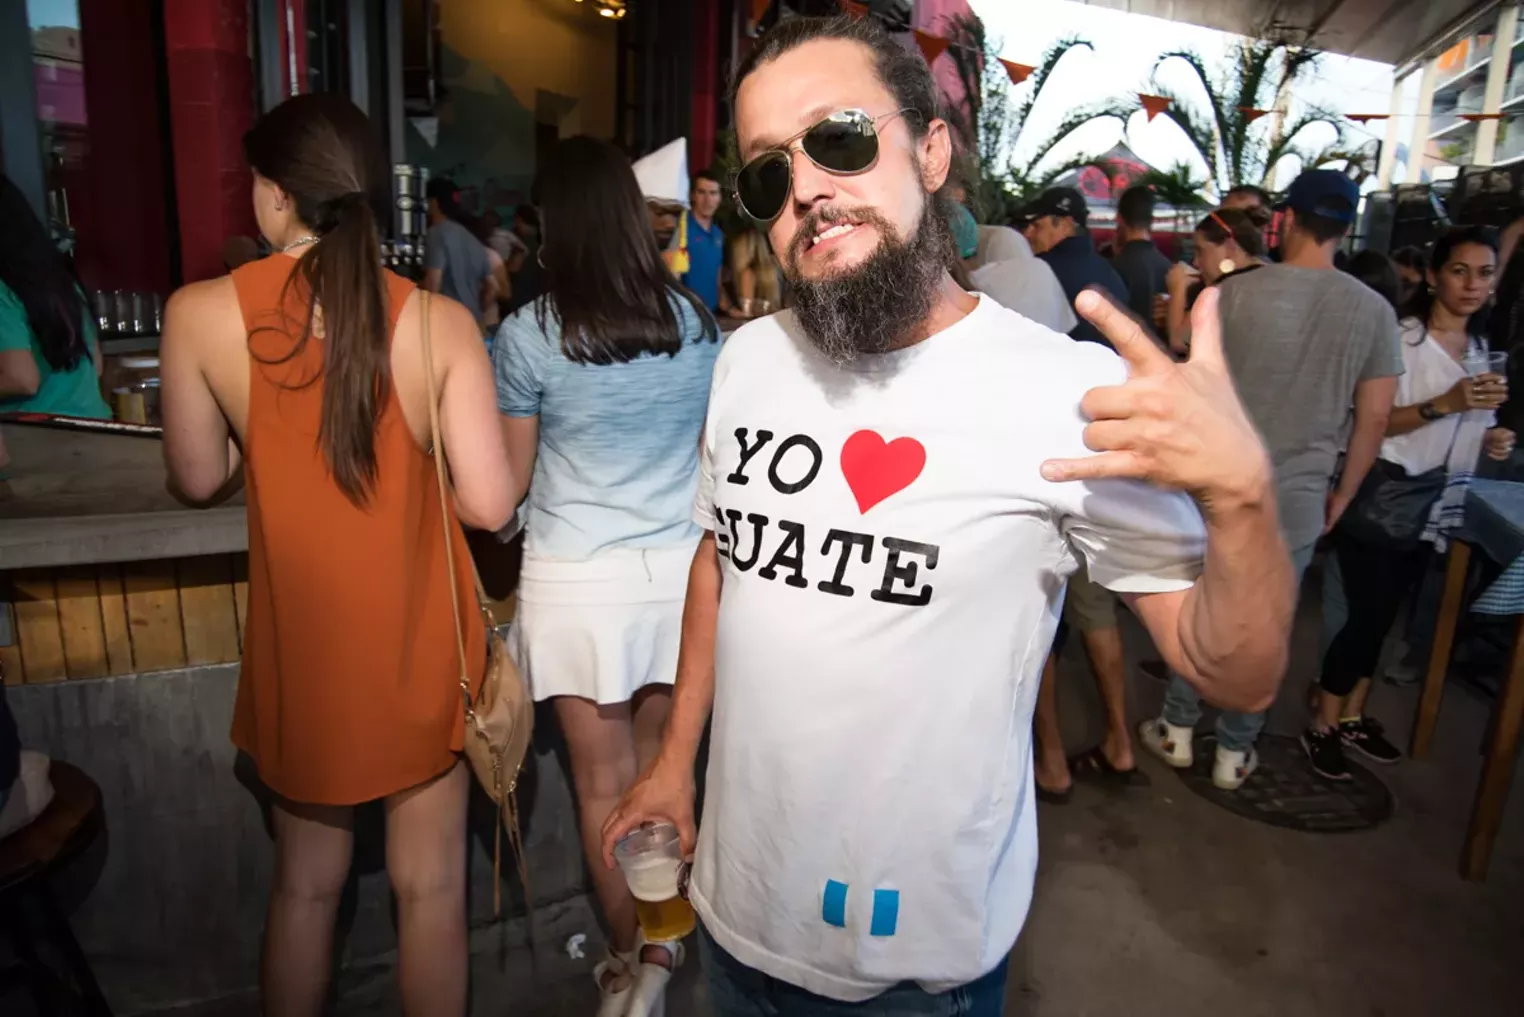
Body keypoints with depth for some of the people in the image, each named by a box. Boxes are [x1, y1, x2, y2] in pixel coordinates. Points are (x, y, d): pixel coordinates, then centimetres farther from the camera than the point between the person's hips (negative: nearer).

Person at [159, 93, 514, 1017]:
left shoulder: (199, 312, -8)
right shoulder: (440, 321, -12)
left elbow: (199, 480, 3)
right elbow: (490, 505, -15)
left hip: (299, 644, 2)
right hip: (418, 641, -1)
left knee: (307, 880, 24)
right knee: (431, 884, 17)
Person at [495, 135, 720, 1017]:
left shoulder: (530, 334, -9)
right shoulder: (697, 323, 1)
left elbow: (508, 479, -1)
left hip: (580, 579, -3)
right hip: (680, 569, 4)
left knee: (605, 786, 13)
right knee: (657, 772, 18)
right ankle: (660, 944, 32)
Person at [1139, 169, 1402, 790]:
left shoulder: (1236, 292, -9)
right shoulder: (1374, 311, -3)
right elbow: (1374, 418, 0)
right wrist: (1342, 494, 12)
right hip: (1299, 499, 1)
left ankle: (1178, 731, 27)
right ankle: (1233, 753, 26)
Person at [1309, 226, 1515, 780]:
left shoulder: (1479, 350, 12)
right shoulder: (1400, 337, -12)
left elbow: (1460, 428, 20)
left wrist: (1489, 439, 0)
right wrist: (1443, 403, -29)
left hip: (1433, 507, 7)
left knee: (1383, 614, 14)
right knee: (1367, 614, -5)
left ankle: (1353, 717, 26)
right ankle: (1322, 726, 10)